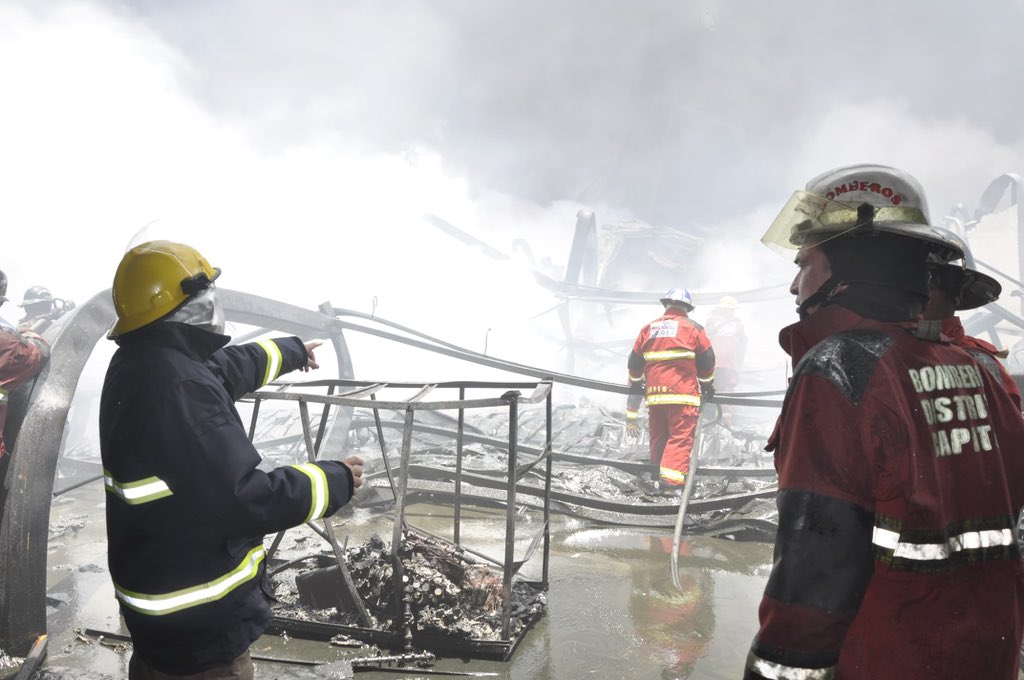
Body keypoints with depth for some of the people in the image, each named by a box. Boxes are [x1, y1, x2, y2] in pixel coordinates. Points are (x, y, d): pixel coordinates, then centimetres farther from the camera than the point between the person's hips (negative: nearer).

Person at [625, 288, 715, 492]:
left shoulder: (648, 328, 14)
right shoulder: (692, 327, 3)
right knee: (681, 436, -7)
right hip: (683, 393, -4)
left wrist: (635, 385, 29)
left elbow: (635, 362, 16)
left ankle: (657, 477, 21)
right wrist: (708, 385, 20)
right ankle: (671, 482, -18)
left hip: (655, 393, 5)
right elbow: (707, 360, 5)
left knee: (658, 437, 13)